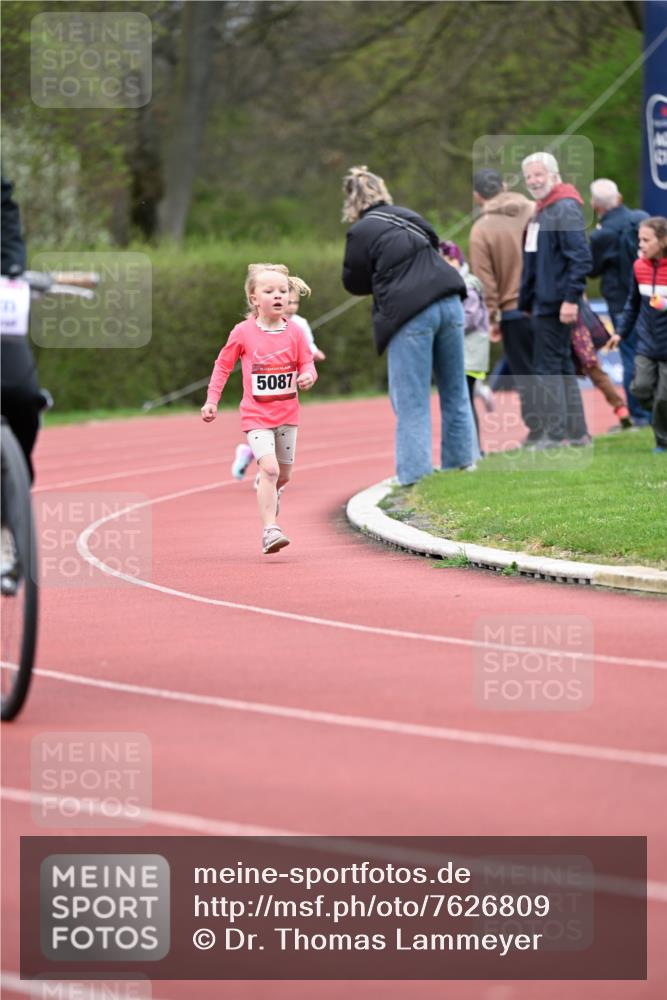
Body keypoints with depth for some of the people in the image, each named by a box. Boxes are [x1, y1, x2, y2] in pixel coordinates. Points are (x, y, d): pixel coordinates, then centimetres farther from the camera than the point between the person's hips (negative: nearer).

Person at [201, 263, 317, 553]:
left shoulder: (294, 332, -1)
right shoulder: (243, 333, -7)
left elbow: (307, 365, 4)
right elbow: (223, 365, 4)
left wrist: (307, 376, -20)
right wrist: (211, 400, -1)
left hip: (287, 414, 4)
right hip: (256, 416, -4)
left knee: (283, 475, 15)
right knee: (269, 468, -21)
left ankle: (269, 495, 50)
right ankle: (269, 530, -21)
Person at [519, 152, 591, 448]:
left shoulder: (565, 209, -13)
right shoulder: (541, 212, 17)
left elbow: (581, 257, -20)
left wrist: (571, 299, -24)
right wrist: (526, 302, 21)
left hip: (556, 304, -10)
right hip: (542, 302, 10)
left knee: (548, 367, -8)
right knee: (562, 367, 13)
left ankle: (554, 434, -6)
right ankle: (577, 433, 19)